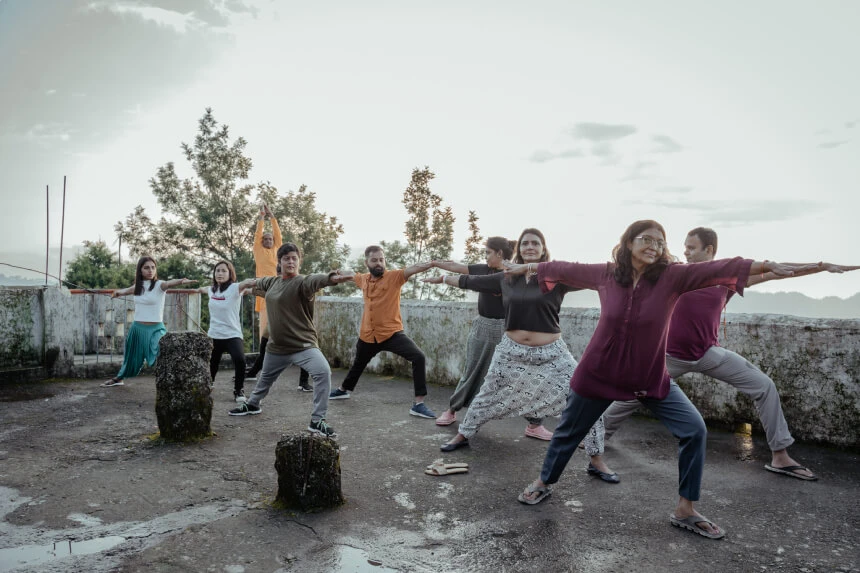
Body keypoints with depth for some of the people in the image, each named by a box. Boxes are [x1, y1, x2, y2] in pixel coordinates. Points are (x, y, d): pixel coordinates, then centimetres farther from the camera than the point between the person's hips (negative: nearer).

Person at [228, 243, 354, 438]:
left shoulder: (302, 282, -17)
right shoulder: (272, 282, 4)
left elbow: (315, 280, -43)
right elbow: (259, 282, 30)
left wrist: (332, 278, -65)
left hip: (303, 345, -6)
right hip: (276, 347, 7)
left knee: (323, 372, -30)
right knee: (265, 378, 29)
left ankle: (317, 421, -20)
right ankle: (252, 404, 58)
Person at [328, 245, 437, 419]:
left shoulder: (394, 276, -13)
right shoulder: (363, 279, 3)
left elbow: (412, 268, -31)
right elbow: (350, 275, 26)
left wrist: (433, 263, -48)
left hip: (392, 333, -5)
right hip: (367, 336, 5)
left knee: (418, 357, -26)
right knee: (358, 364, 28)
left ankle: (418, 404, -20)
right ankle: (343, 390, 57)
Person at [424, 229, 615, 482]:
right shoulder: (507, 279, 1)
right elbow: (471, 281, 11)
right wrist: (442, 278, 21)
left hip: (551, 354, -2)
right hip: (512, 352, 2)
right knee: (487, 397, 17)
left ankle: (596, 461, 11)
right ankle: (462, 436, 41)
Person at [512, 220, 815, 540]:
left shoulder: (671, 277, -12)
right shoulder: (606, 274, -9)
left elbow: (716, 270, -23)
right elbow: (566, 270, 4)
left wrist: (767, 266, -33)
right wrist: (528, 267, 14)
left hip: (651, 379, 1)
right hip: (599, 375, 0)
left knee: (695, 430, -9)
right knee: (568, 432, 13)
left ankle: (685, 511, 9)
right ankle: (544, 483, 40)